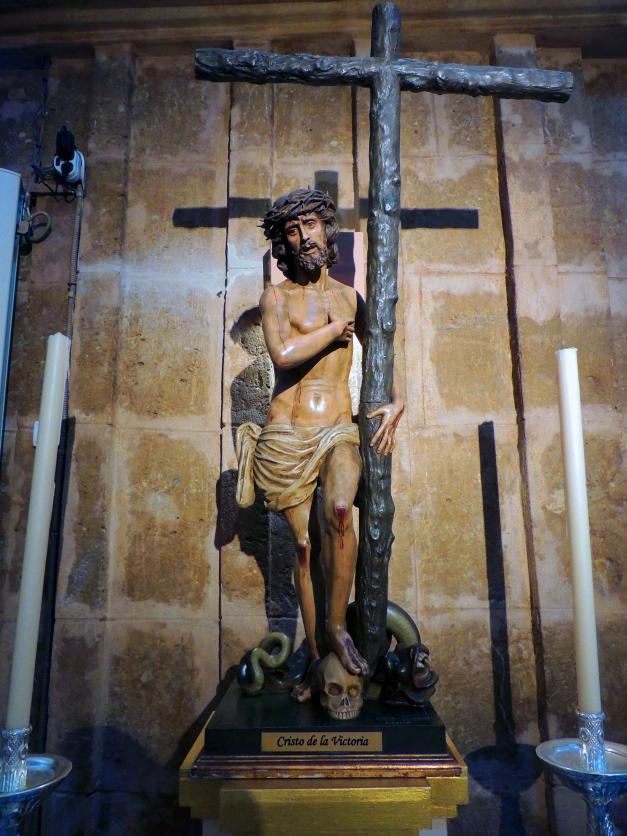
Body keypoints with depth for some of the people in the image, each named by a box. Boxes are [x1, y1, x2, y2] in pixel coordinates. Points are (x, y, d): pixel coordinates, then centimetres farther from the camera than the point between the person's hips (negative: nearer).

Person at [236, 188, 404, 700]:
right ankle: (317, 656, 17)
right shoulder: (277, 297, 5)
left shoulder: (350, 296, 15)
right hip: (287, 436, -1)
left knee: (338, 508, -29)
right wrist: (338, 328, -4)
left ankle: (337, 625, -8)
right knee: (304, 543, 0)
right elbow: (283, 354, -15)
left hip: (339, 432, 1)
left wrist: (397, 401, 3)